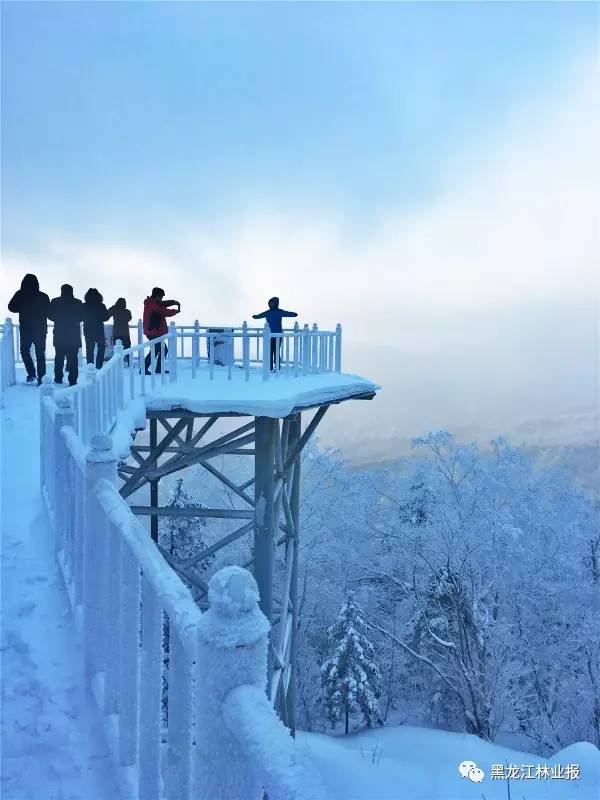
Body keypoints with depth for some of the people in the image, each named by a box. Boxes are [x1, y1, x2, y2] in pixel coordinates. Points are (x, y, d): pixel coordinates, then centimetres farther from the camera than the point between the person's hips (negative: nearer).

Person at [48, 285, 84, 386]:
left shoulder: (55, 302, -2)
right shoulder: (78, 303, -3)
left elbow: (50, 316, 5)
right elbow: (82, 317, 3)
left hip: (59, 334, 1)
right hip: (74, 335, -1)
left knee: (59, 356, 15)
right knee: (73, 357, 0)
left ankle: (58, 377, 18)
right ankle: (72, 380, -5)